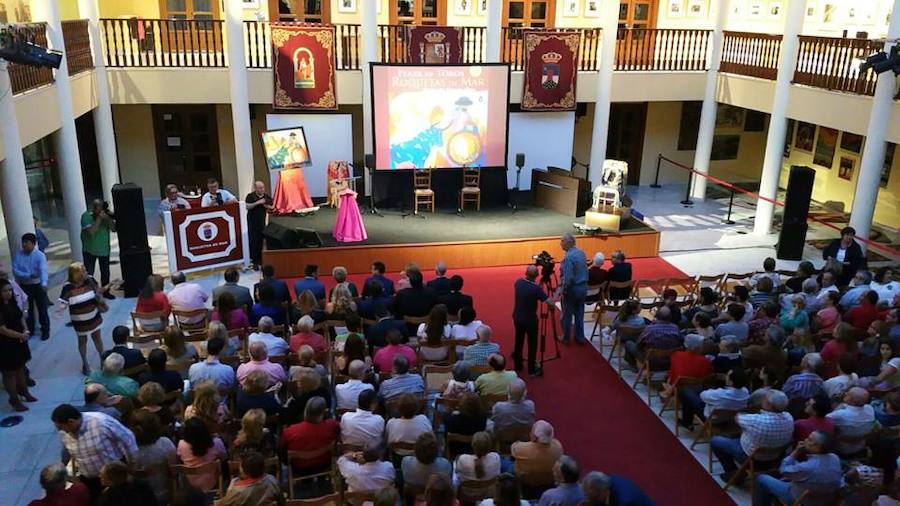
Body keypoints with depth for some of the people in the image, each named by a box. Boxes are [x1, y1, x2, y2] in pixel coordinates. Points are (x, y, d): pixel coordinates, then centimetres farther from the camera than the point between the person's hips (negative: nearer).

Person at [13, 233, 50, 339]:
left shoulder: (40, 255, -17)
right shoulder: (18, 254, -6)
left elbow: (43, 270, -30)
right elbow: (15, 270, -10)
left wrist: (44, 284, -47)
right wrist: (28, 275, -25)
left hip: (38, 285, -3)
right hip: (24, 286, 4)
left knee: (42, 309, 6)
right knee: (27, 309, 17)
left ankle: (45, 330, 20)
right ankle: (29, 330, 33)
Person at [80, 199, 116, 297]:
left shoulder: (106, 214, -5)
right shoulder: (86, 216, -16)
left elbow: (113, 229, -8)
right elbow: (91, 231, -27)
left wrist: (108, 218, -23)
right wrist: (99, 218, -28)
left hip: (104, 249, 4)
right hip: (89, 250, -4)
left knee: (105, 272, 12)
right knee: (88, 274, -1)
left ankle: (105, 291, 26)